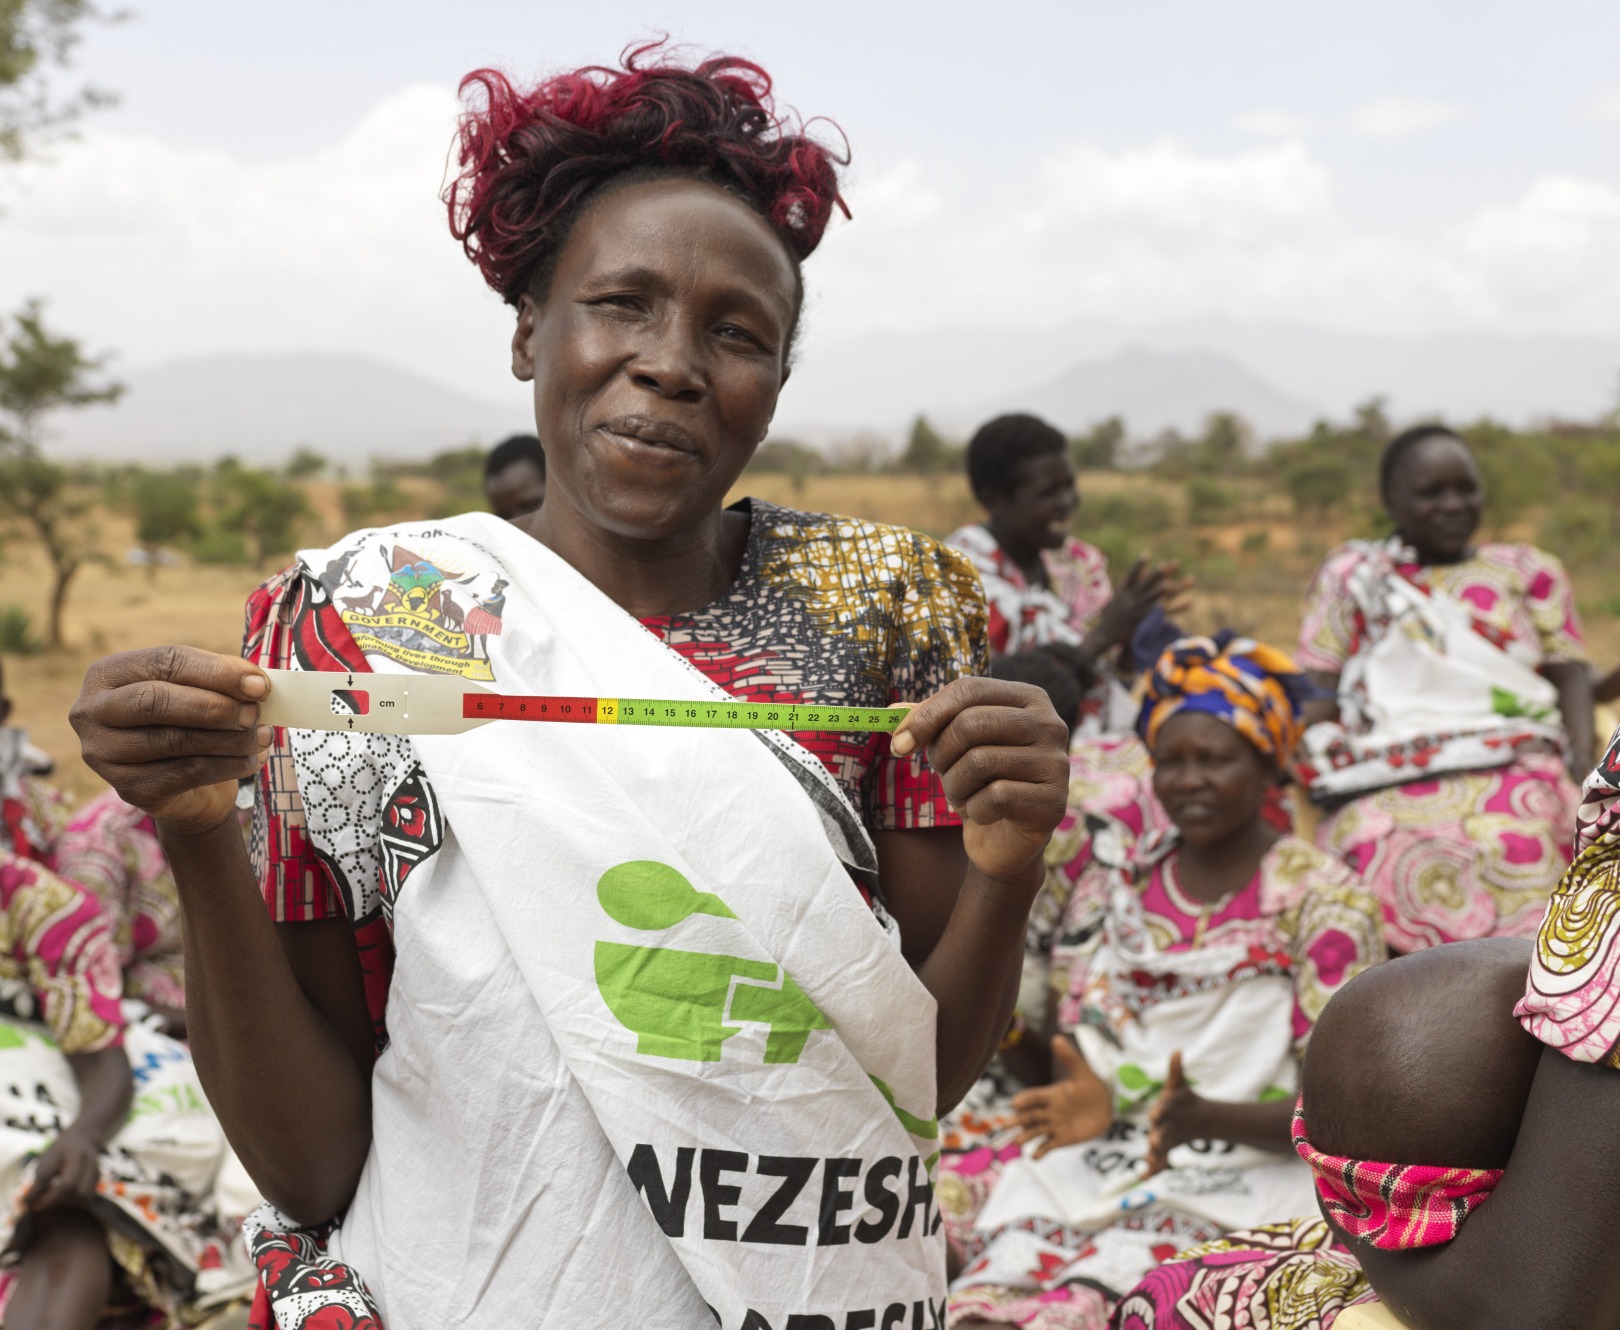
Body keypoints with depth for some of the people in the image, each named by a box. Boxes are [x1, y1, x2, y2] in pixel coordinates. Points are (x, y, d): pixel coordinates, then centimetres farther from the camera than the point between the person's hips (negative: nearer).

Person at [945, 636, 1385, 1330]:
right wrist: (1085, 1100, -8)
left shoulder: (1322, 898, -1)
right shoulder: (1120, 874, 12)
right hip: (1087, 1164, 4)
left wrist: (1204, 1118, -23)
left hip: (1238, 1187, -4)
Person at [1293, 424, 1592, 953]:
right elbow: (1319, 692, 15)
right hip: (1386, 782, 0)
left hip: (1515, 767, 1)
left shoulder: (1529, 571, 24)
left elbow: (1569, 671, 15)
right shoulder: (1348, 575, 22)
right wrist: (1317, 764, -5)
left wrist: (1582, 758, -3)